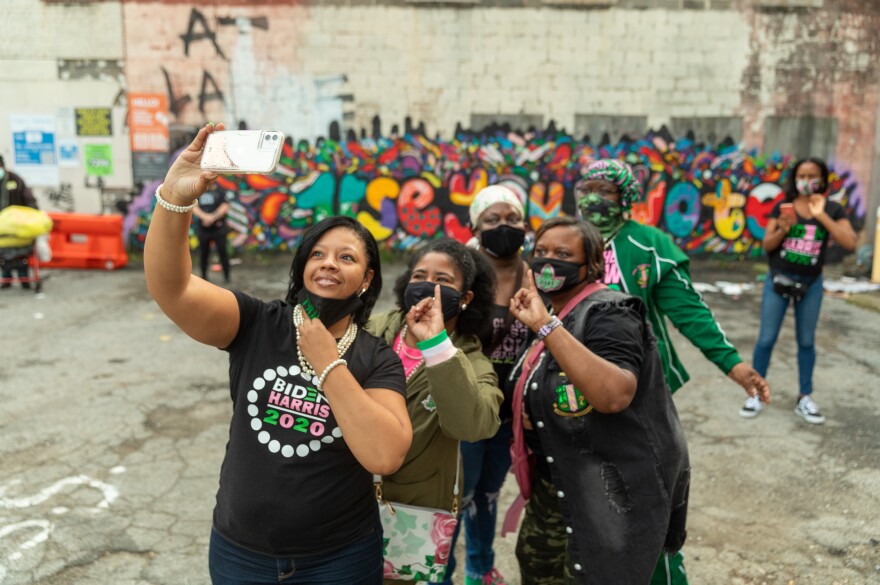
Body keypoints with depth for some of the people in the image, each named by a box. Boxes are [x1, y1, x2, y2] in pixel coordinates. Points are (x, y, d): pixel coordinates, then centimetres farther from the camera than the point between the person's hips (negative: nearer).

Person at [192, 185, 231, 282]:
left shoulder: (220, 191, 3)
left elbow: (224, 207, -5)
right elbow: (194, 208, -1)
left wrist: (213, 217, -17)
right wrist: (205, 216, -19)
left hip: (218, 228, -2)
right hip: (203, 229, 2)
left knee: (222, 251, -6)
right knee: (203, 253, 6)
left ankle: (226, 276, 2)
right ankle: (203, 276, 18)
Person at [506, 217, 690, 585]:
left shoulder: (606, 314, -21)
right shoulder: (555, 317, 8)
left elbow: (614, 395, -40)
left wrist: (546, 327, -39)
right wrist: (524, 416, 8)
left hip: (607, 496, -9)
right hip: (555, 486, 9)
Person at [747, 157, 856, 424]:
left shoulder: (832, 209, -2)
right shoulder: (782, 207, -2)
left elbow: (850, 243, -14)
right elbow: (766, 246, -2)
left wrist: (821, 215, -19)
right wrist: (782, 230, -22)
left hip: (811, 283, 1)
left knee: (806, 341, 9)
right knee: (766, 339, 0)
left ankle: (804, 398, 18)